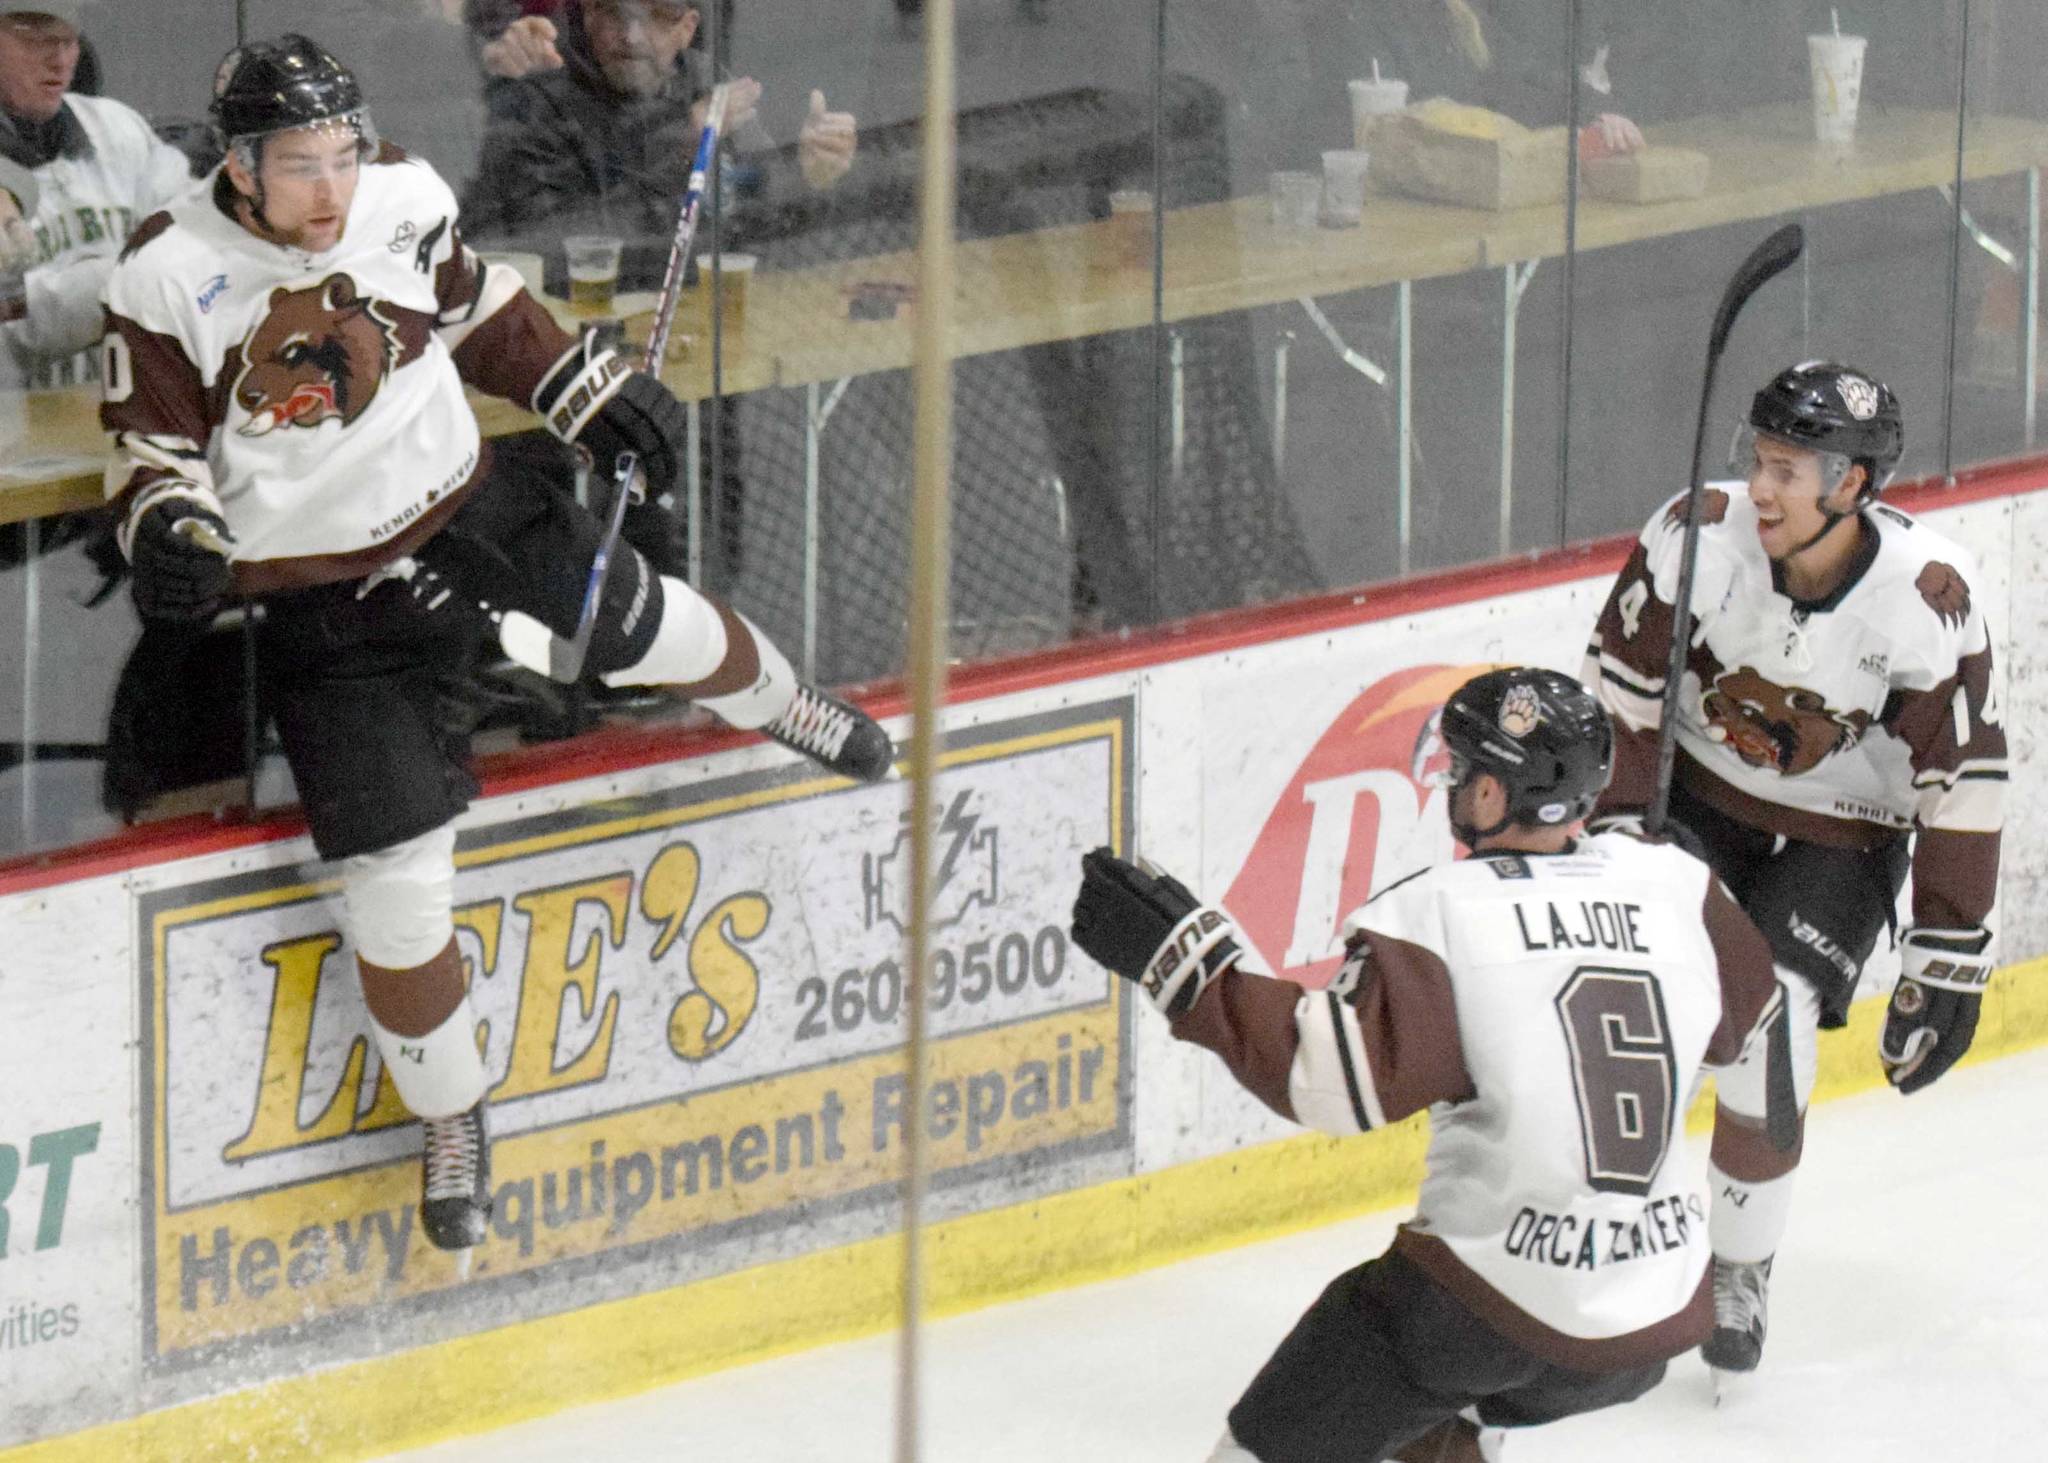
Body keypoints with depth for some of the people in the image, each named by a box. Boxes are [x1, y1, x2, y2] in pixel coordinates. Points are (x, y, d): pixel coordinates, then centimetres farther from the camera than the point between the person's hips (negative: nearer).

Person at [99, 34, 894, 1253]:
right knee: (394, 869, -5)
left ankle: (783, 709, 54)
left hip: (468, 502, 4)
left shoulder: (406, 199, -10)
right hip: (321, 595, -3)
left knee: (642, 628, 15)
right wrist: (168, 523, -28)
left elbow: (482, 312, 9)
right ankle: (452, 1114, 15)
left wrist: (594, 396, 8)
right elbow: (152, 434, -9)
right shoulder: (173, 278, -21)